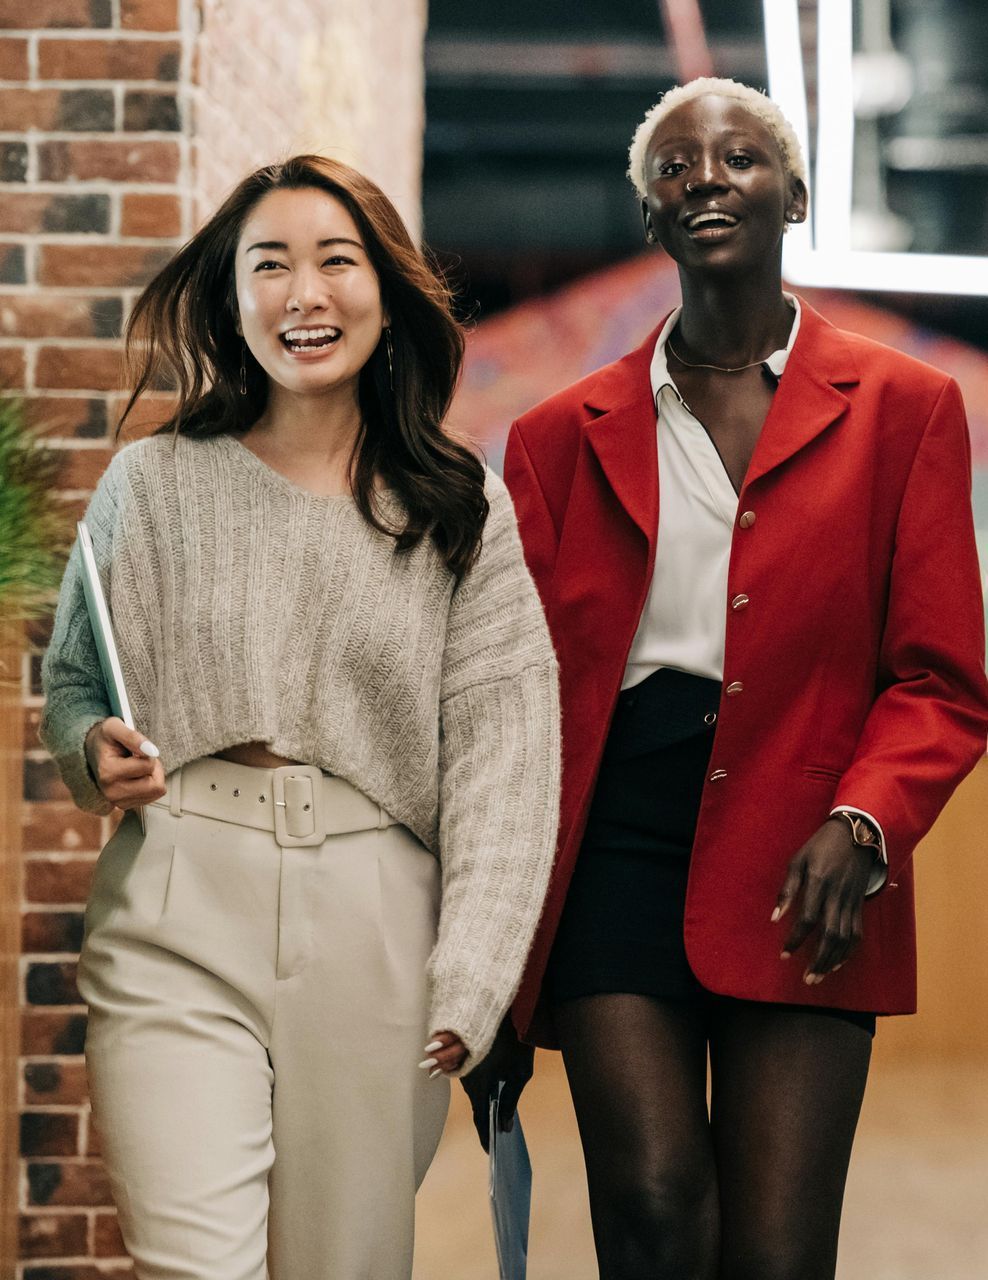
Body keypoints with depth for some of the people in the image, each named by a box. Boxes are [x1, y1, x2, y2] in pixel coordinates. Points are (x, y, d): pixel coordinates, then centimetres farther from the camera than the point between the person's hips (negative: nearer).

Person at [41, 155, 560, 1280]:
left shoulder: (462, 512, 6)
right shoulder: (151, 485, 8)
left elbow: (500, 756, 1)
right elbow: (70, 682, 18)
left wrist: (468, 986, -8)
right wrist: (96, 754, -6)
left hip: (377, 934, 1)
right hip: (177, 926, 0)